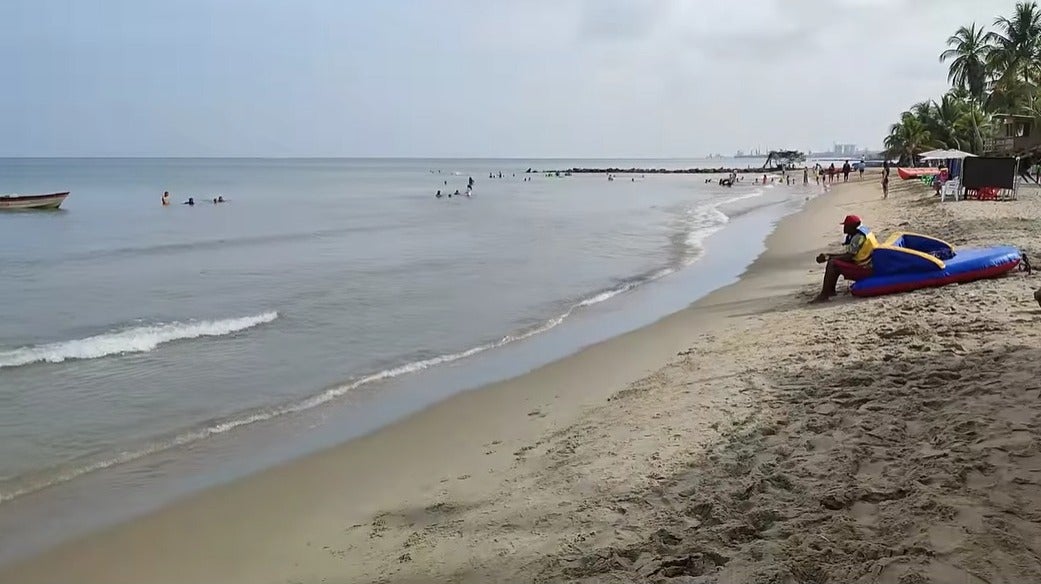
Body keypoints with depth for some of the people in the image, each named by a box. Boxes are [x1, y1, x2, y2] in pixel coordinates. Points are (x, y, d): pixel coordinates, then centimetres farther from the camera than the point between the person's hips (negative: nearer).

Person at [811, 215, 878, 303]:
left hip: (866, 269, -11)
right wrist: (829, 255, 11)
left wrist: (827, 258, -15)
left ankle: (824, 296, -19)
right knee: (834, 260, 13)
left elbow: (848, 257, -19)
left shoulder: (858, 237, -18)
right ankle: (831, 290, 9)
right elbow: (849, 254, 16)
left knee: (833, 263, -18)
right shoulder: (863, 231, 13)